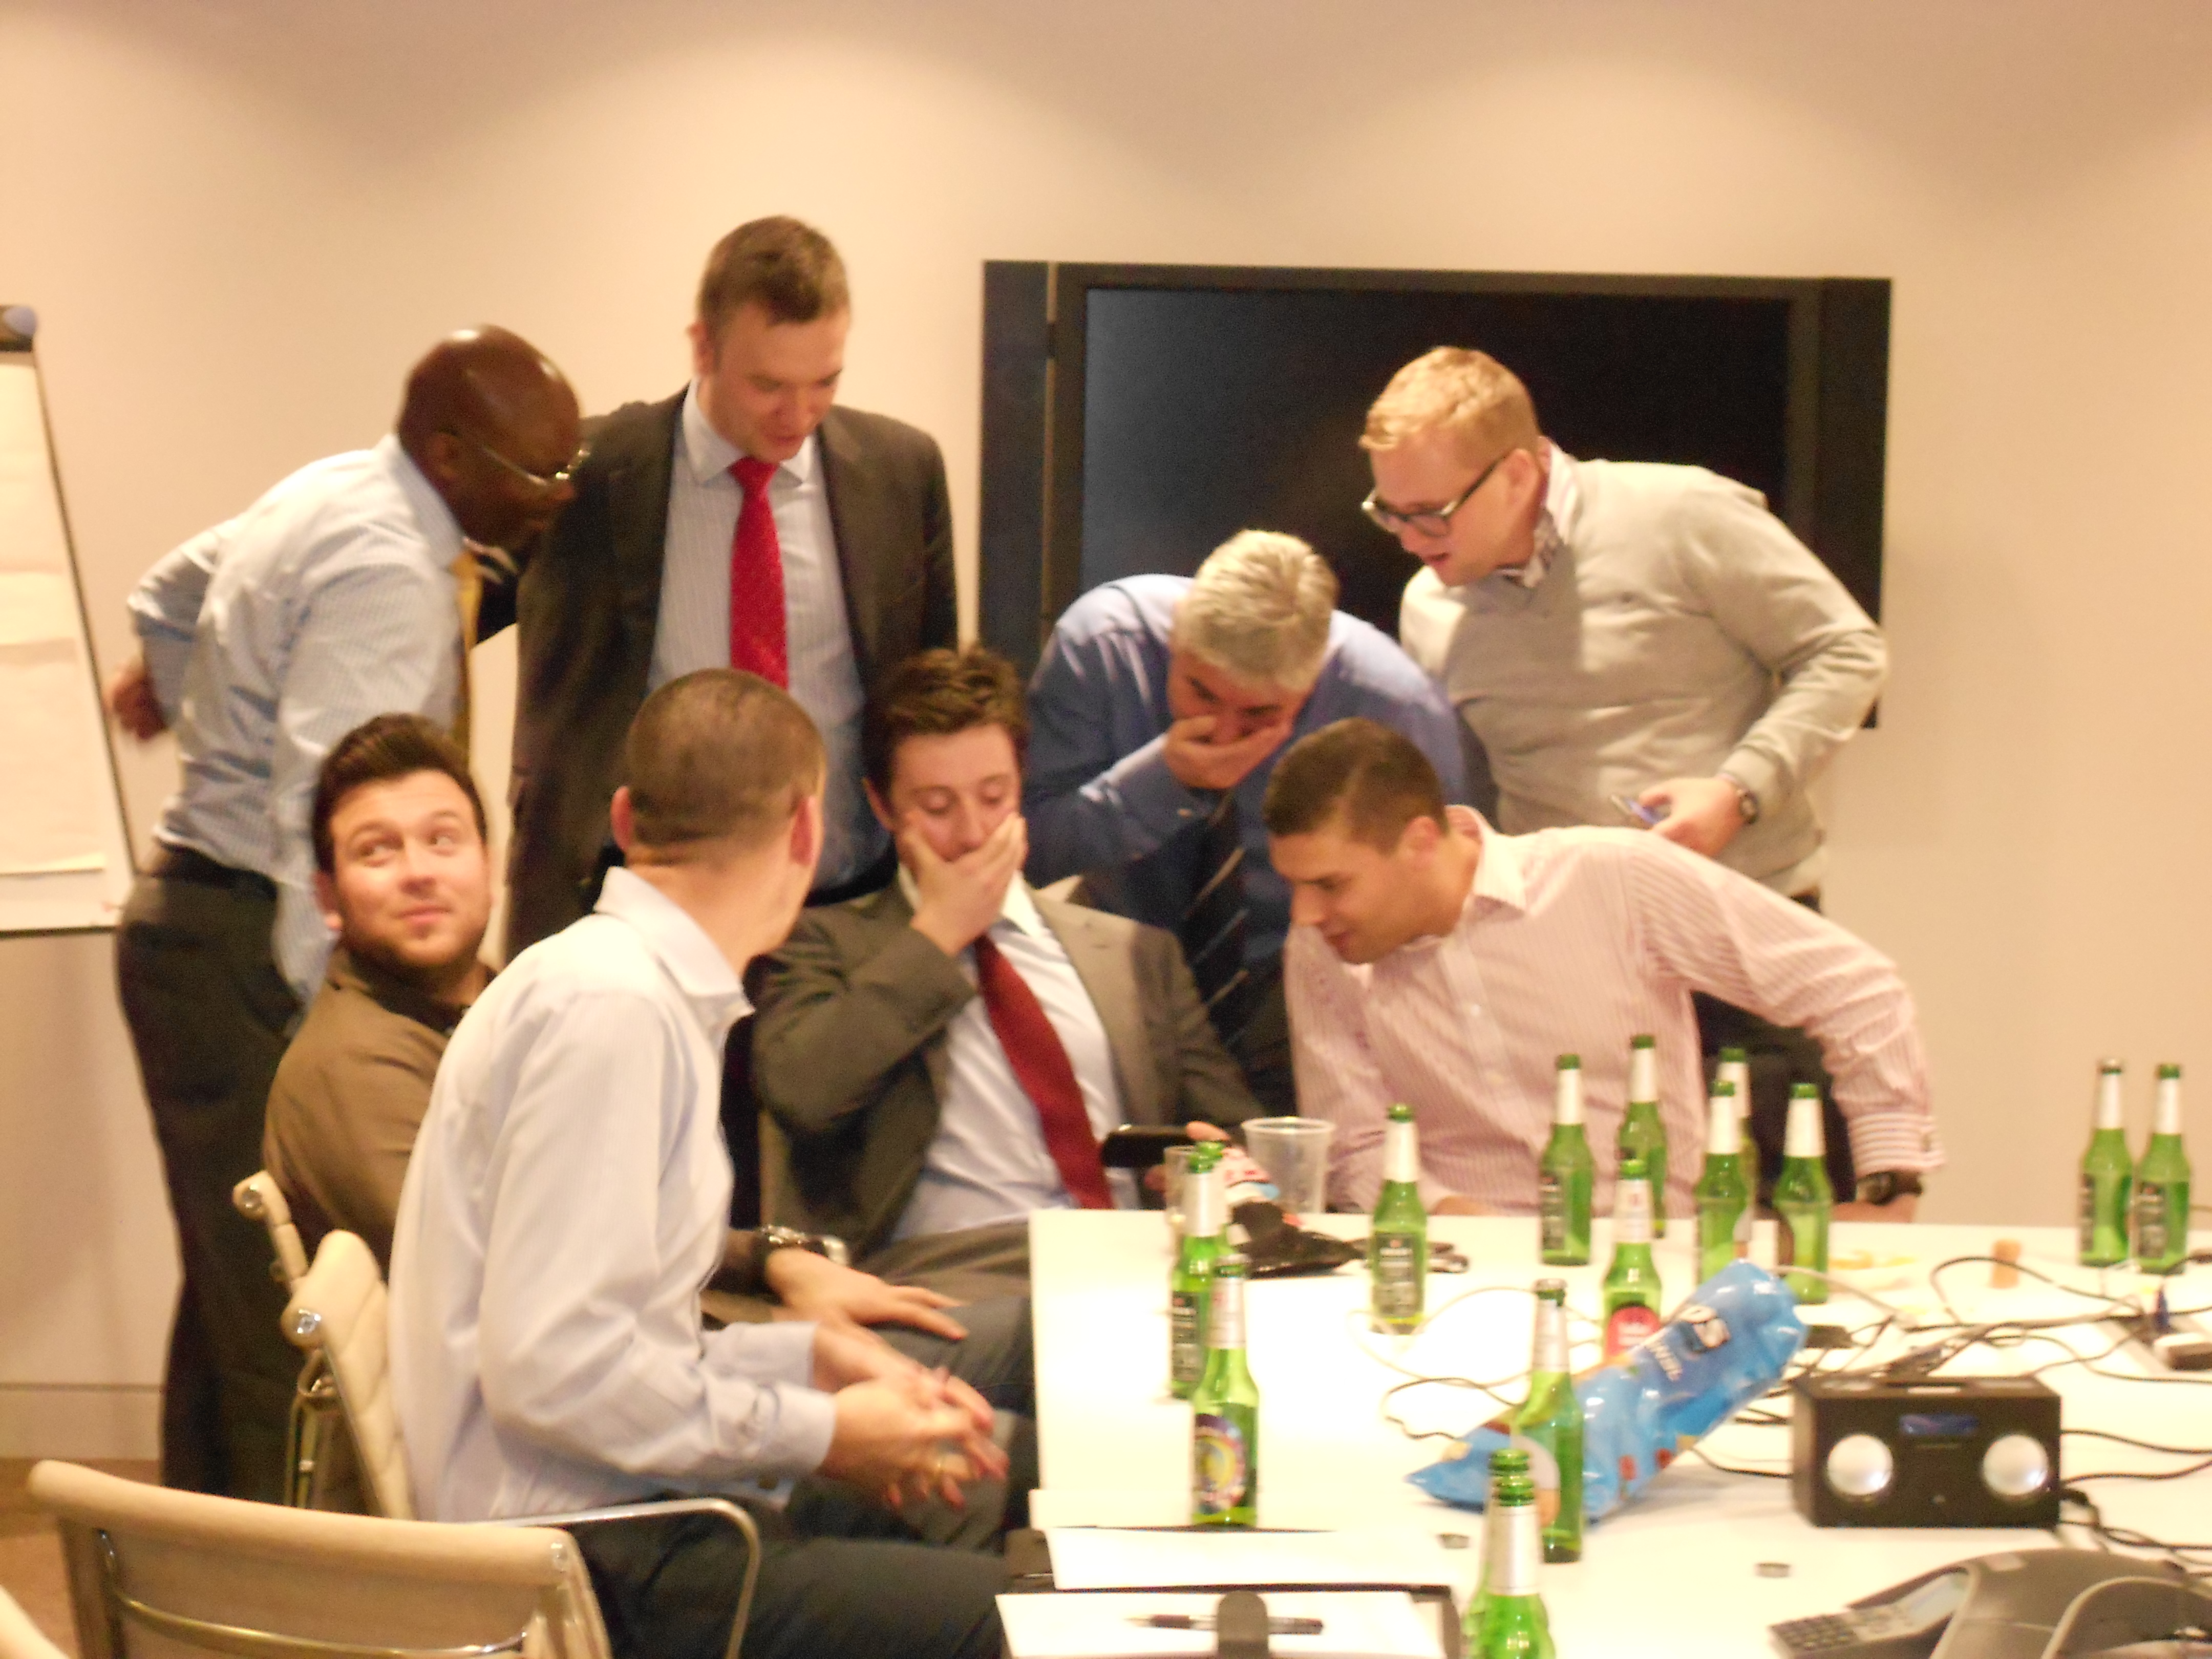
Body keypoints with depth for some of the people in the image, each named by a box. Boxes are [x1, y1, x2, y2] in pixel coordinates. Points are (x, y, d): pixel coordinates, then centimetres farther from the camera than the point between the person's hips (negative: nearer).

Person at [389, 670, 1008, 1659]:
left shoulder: (653, 990, 14)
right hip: (587, 1572, -10)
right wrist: (816, 1431, -13)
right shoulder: (607, 1006, -16)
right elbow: (553, 1367, -22)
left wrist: (809, 1356, 7)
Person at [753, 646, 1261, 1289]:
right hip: (940, 1277, -3)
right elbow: (800, 1095, -5)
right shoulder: (825, 943, 15)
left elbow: (1240, 1132, 24)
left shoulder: (1134, 952, 24)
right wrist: (937, 933, 3)